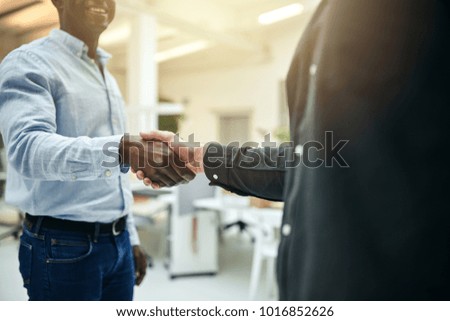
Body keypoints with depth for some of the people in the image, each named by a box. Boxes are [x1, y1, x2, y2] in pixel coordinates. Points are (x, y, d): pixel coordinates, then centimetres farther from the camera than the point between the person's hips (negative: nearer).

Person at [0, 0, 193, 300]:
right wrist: (124, 149, -42)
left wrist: (130, 236, 16)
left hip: (117, 242, 7)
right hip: (63, 246, -7)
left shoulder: (108, 78, 15)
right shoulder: (29, 63, -9)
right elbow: (27, 147, -28)